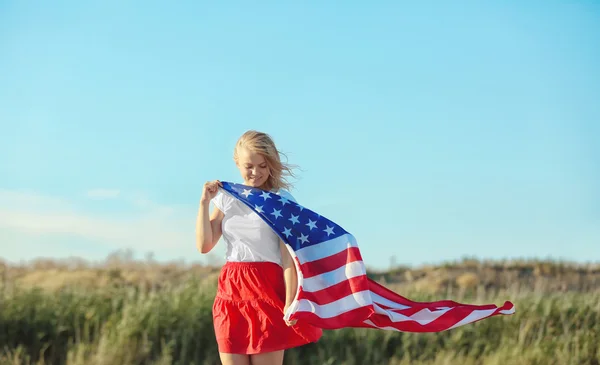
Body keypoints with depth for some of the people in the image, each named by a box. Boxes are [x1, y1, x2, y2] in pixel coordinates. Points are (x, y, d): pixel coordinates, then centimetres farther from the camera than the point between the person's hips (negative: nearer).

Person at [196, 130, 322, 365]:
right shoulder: (226, 197, 11)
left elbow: (289, 255, -10)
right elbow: (204, 246, 6)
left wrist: (290, 303, -17)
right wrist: (205, 202, 0)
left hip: (266, 289, -5)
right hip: (230, 291, 5)